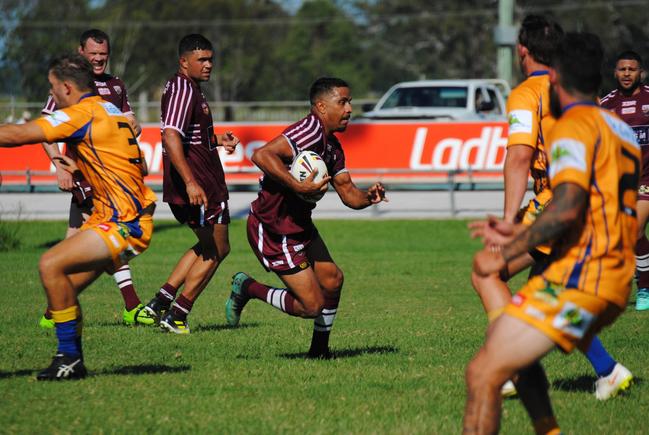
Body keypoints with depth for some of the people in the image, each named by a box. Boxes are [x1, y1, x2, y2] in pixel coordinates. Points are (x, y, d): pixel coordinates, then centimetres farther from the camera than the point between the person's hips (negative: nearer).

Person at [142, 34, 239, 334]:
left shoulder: (189, 88, 17)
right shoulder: (183, 89, -17)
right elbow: (171, 137, -29)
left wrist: (216, 140, 15)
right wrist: (191, 182, -35)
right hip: (198, 185, -10)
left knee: (209, 247, 22)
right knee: (216, 250, 3)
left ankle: (161, 301, 16)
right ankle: (176, 316, 5)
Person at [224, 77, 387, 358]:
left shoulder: (332, 147, 11)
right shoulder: (311, 131, -21)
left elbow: (348, 193, 12)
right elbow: (261, 155, -34)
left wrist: (369, 197, -9)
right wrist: (298, 186, -36)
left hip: (300, 225, 10)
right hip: (273, 230, -10)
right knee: (312, 305, -9)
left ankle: (319, 350, 27)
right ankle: (248, 288, 10)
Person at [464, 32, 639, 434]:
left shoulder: (574, 126, -9)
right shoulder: (621, 129, 19)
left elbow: (568, 207, -24)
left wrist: (506, 255, -19)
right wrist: (520, 235, 25)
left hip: (579, 277, -10)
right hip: (617, 281, 10)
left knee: (483, 373, -14)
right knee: (518, 354, 29)